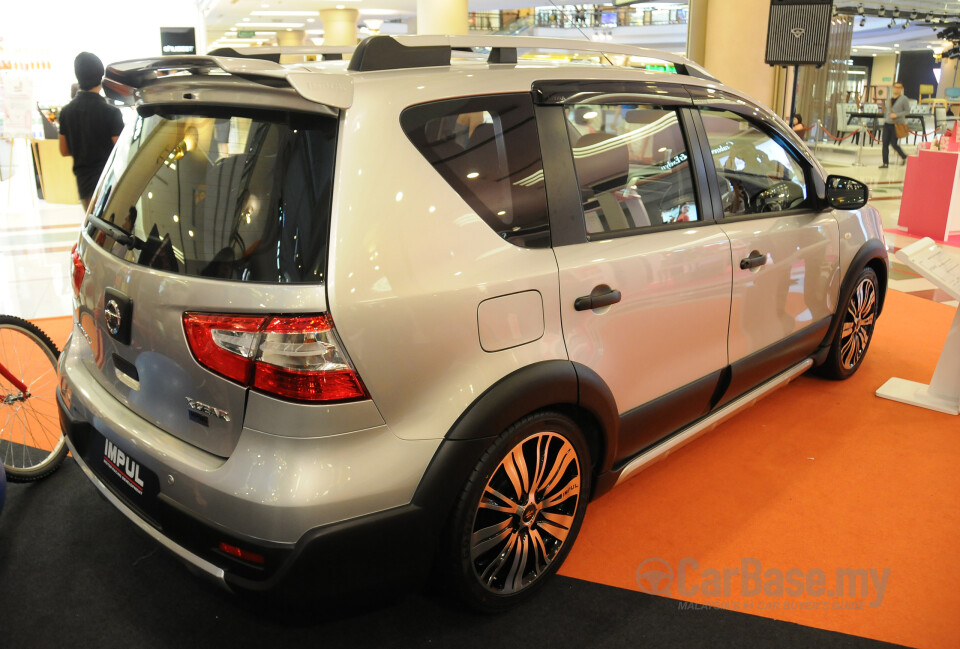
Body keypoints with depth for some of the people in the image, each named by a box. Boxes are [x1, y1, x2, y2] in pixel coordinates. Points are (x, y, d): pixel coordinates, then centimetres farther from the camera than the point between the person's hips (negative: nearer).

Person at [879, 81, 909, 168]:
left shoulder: (904, 99, -3)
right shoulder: (888, 99, 13)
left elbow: (907, 111, -8)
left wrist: (896, 115, -17)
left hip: (897, 125, -5)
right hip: (887, 124, 5)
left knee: (893, 143, -6)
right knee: (885, 143, -2)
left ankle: (904, 157, 19)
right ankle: (885, 163, 2)